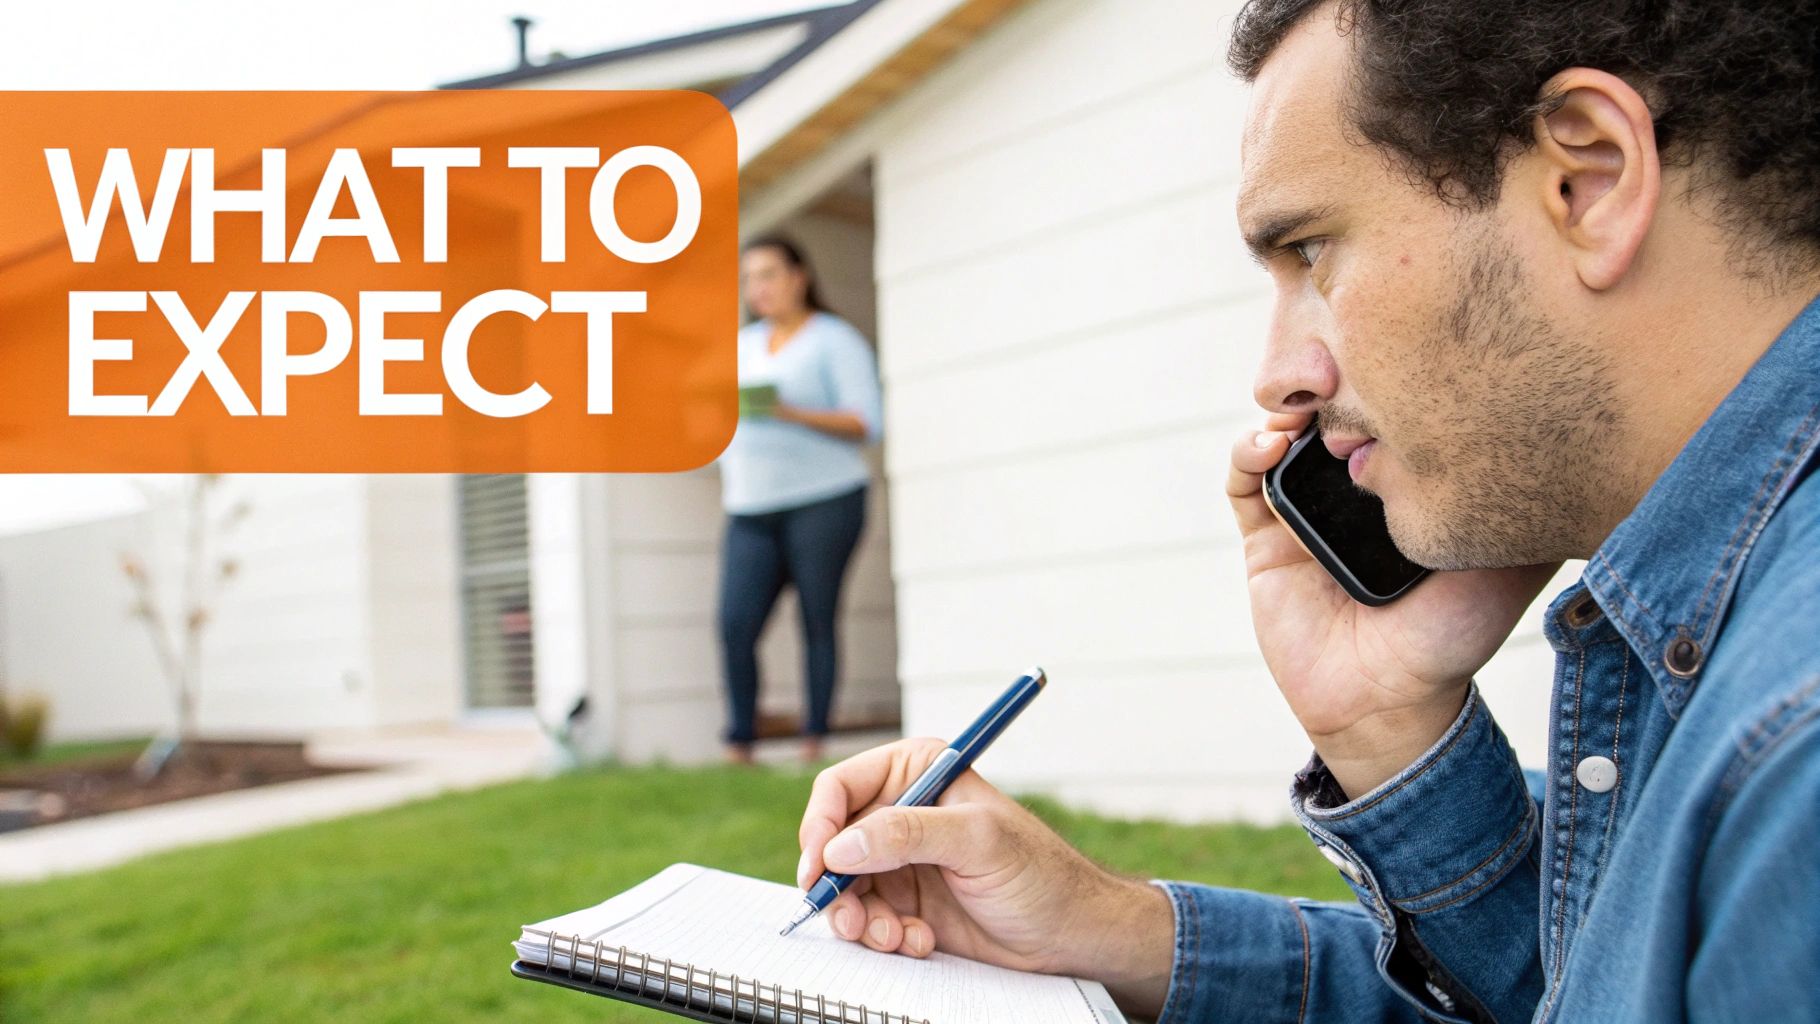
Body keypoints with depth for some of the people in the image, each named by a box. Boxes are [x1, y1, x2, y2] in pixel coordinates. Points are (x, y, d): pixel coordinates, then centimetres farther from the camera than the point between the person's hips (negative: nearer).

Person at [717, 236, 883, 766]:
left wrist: (793, 414, -18)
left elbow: (866, 422, -7)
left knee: (818, 621, -5)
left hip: (823, 500, -5)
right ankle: (739, 746, -4)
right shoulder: (743, 344, 21)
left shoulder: (835, 340, 3)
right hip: (751, 511, 5)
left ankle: (814, 742, 0)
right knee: (736, 625, -8)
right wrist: (729, 480, 10)